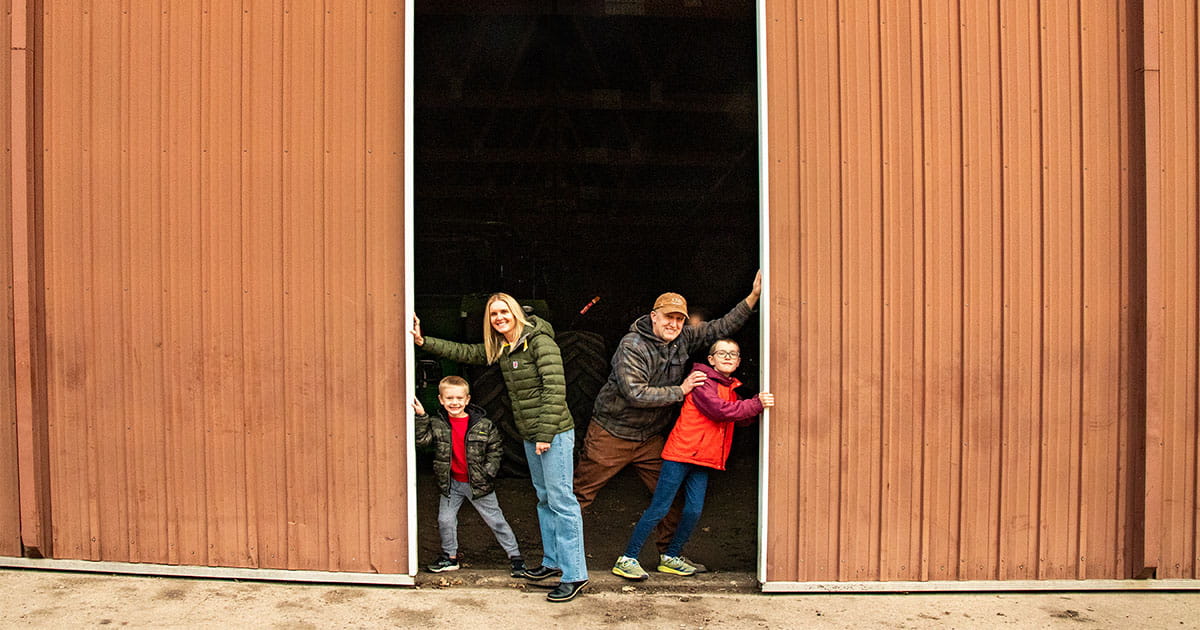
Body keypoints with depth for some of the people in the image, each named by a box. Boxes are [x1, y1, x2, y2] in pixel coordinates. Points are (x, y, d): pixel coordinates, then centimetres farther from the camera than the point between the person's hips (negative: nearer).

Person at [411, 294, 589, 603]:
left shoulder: (539, 341, -15)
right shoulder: (499, 349, 10)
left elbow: (555, 389, -20)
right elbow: (465, 353, 19)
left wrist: (546, 434, -21)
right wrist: (424, 342, 12)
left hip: (554, 432, -9)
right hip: (530, 435, 9)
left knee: (560, 499, -7)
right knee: (544, 498, 17)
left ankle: (574, 575, -2)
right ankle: (553, 561, 30)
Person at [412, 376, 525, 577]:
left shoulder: (483, 425, -11)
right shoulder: (437, 424, -5)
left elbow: (496, 447, -3)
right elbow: (422, 439, -15)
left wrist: (489, 470, -11)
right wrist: (421, 417, -24)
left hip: (479, 483, -3)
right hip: (451, 483, 3)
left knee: (496, 520, 4)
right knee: (445, 520, 10)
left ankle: (515, 556, 15)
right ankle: (450, 556, 31)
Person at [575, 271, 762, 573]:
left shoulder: (683, 339, 0)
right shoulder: (631, 346, -19)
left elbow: (721, 328, 7)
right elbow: (635, 394, -27)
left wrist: (753, 297, -1)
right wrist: (680, 391, -21)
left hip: (651, 437, 6)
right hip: (612, 433, -6)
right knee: (581, 493, 0)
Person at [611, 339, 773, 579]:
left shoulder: (731, 388, 19)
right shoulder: (703, 381, -9)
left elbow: (743, 419, 12)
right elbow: (719, 410, -21)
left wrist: (757, 402, -4)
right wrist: (756, 404, -20)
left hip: (703, 459, 8)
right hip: (681, 453, -8)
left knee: (694, 510, 3)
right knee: (659, 508, -7)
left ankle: (671, 557, 21)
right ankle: (627, 559, -1)